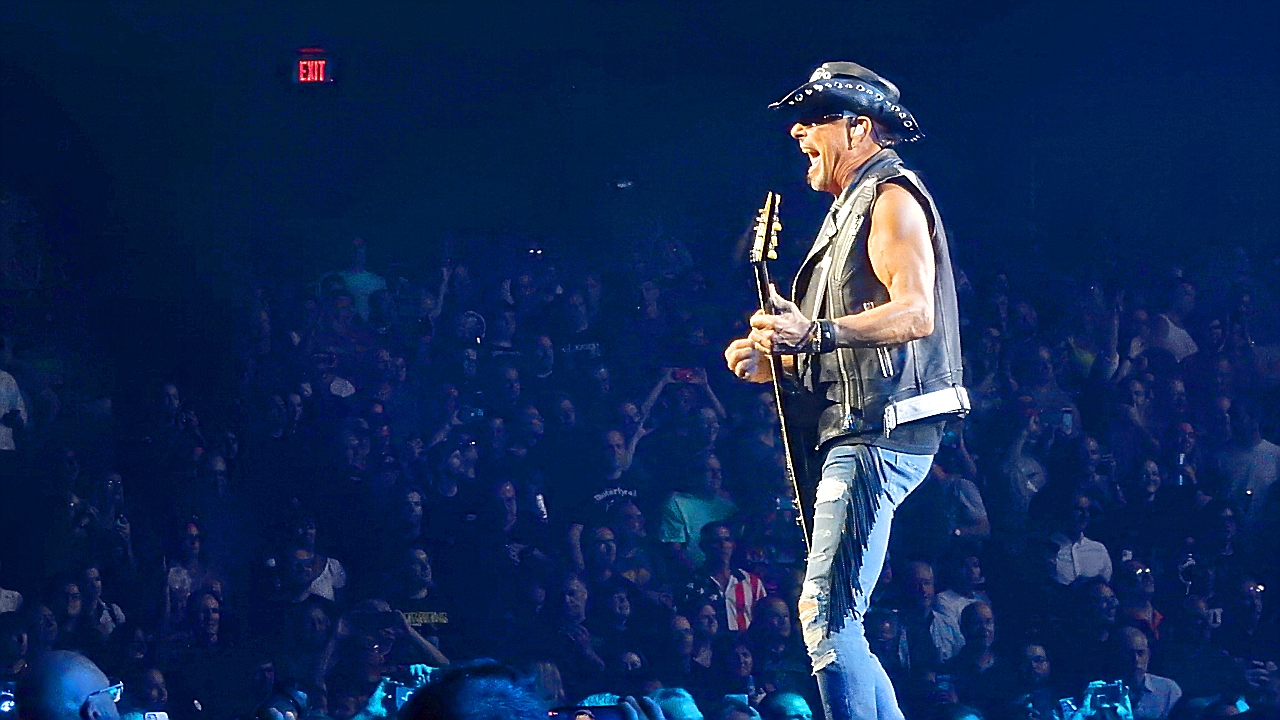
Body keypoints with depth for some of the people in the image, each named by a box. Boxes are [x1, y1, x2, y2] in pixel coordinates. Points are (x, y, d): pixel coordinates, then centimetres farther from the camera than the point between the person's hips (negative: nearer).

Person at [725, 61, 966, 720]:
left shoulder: (892, 198, -7)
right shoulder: (850, 210, 25)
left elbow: (915, 314, -22)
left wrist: (814, 332, -29)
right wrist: (774, 359, 13)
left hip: (879, 434, -11)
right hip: (855, 438, 11)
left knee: (826, 615, -17)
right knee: (828, 618, 10)